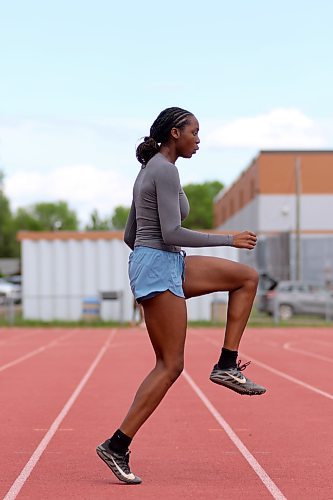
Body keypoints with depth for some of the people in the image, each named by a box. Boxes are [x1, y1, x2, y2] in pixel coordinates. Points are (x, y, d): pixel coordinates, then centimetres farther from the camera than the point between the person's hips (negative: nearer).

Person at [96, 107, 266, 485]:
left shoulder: (149, 171, 17)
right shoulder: (165, 171, -12)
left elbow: (130, 236, 20)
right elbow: (172, 233, -20)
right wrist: (229, 240, -11)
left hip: (168, 267, 10)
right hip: (158, 268, -10)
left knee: (247, 277, 11)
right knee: (170, 366, -7)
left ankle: (227, 366, 4)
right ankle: (117, 446, -4)